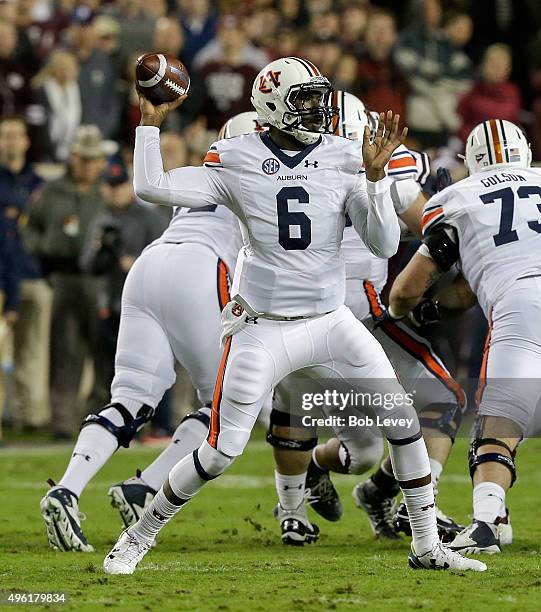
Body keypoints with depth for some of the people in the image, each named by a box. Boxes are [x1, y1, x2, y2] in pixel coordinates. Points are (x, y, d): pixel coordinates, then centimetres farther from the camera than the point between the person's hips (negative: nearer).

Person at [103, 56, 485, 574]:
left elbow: (384, 245, -8)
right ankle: (139, 536, 16)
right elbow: (150, 187, -13)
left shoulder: (344, 158, -3)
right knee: (221, 452, -5)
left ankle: (427, 546, 9)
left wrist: (375, 175, -18)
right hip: (262, 330, -3)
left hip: (330, 322, 3)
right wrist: (150, 123, -13)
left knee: (403, 420, -5)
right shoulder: (235, 161, -7)